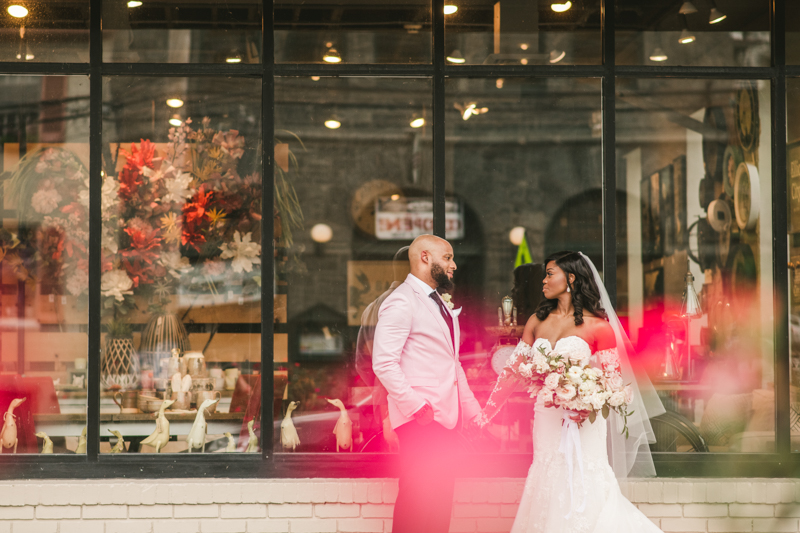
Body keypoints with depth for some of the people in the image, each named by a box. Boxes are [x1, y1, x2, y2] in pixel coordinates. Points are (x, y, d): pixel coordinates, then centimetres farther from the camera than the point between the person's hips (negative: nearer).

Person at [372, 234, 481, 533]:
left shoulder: (439, 303, 21)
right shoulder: (401, 302, -10)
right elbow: (384, 363, -18)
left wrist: (471, 408, 16)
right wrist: (417, 406, -22)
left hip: (447, 418, 9)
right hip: (421, 419, -9)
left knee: (440, 502, 10)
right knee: (416, 502, -8)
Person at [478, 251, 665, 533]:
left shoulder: (598, 325, -3)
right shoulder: (537, 321, 11)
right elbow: (513, 372, 10)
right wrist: (484, 414, 4)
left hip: (581, 423, -4)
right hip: (546, 421, 4)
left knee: (581, 487, -6)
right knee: (548, 490, 5)